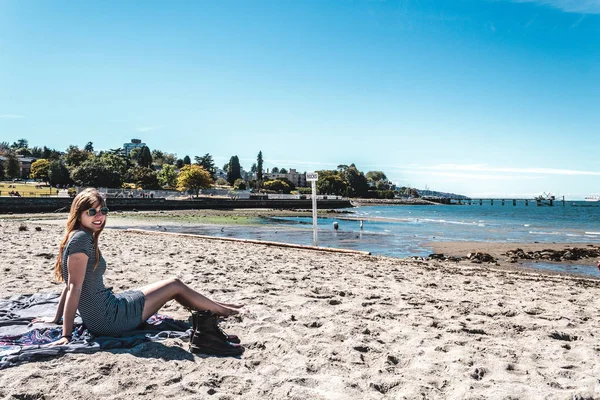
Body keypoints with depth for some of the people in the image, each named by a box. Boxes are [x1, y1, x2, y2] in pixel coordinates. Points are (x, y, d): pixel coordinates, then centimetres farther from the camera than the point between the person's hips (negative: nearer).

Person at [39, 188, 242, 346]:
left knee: (173, 286, 20)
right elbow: (74, 287, -23)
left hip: (98, 318, 9)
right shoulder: (81, 238, -20)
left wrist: (56, 318, 19)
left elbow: (69, 286, 14)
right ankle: (222, 311, 27)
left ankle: (216, 307, 40)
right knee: (175, 284, 6)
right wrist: (66, 335, -22)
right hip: (108, 319, -9)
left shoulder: (78, 238, 8)